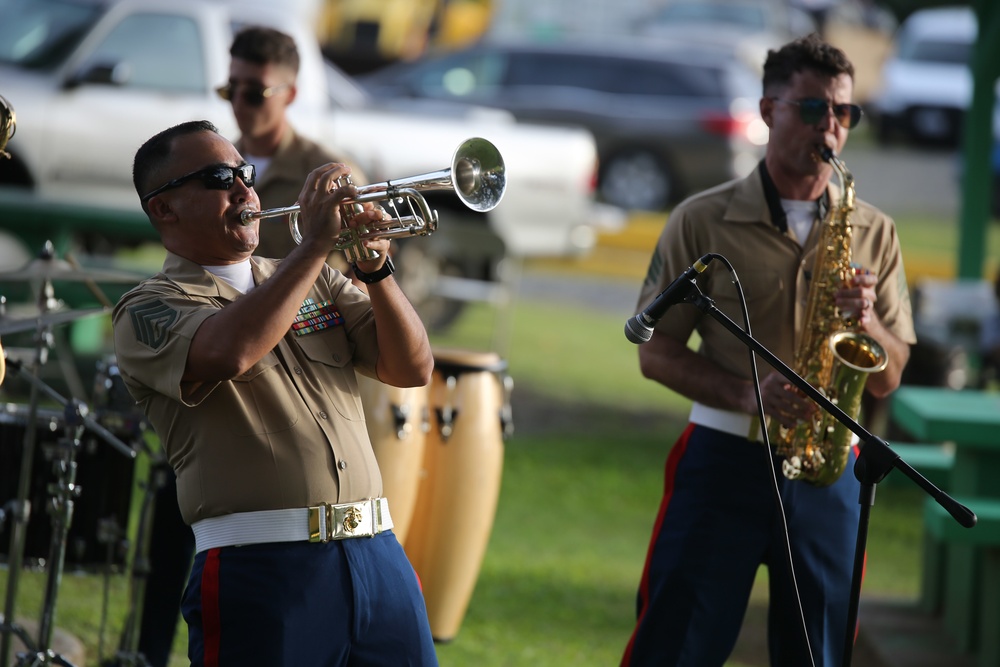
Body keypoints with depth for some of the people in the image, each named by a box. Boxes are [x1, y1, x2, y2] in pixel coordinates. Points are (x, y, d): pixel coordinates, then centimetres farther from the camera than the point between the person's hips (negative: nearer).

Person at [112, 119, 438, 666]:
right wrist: (316, 243, -15)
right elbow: (228, 352, -21)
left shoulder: (317, 280, 20)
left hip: (377, 556, 5)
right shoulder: (147, 309, 0)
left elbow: (413, 368, 12)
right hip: (262, 572, -5)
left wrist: (376, 271, -4)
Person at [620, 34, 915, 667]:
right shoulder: (703, 221, 0)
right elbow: (657, 352, 0)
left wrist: (866, 322, -13)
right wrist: (748, 393, -17)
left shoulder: (874, 233, 8)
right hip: (723, 462, -3)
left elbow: (887, 379, 9)